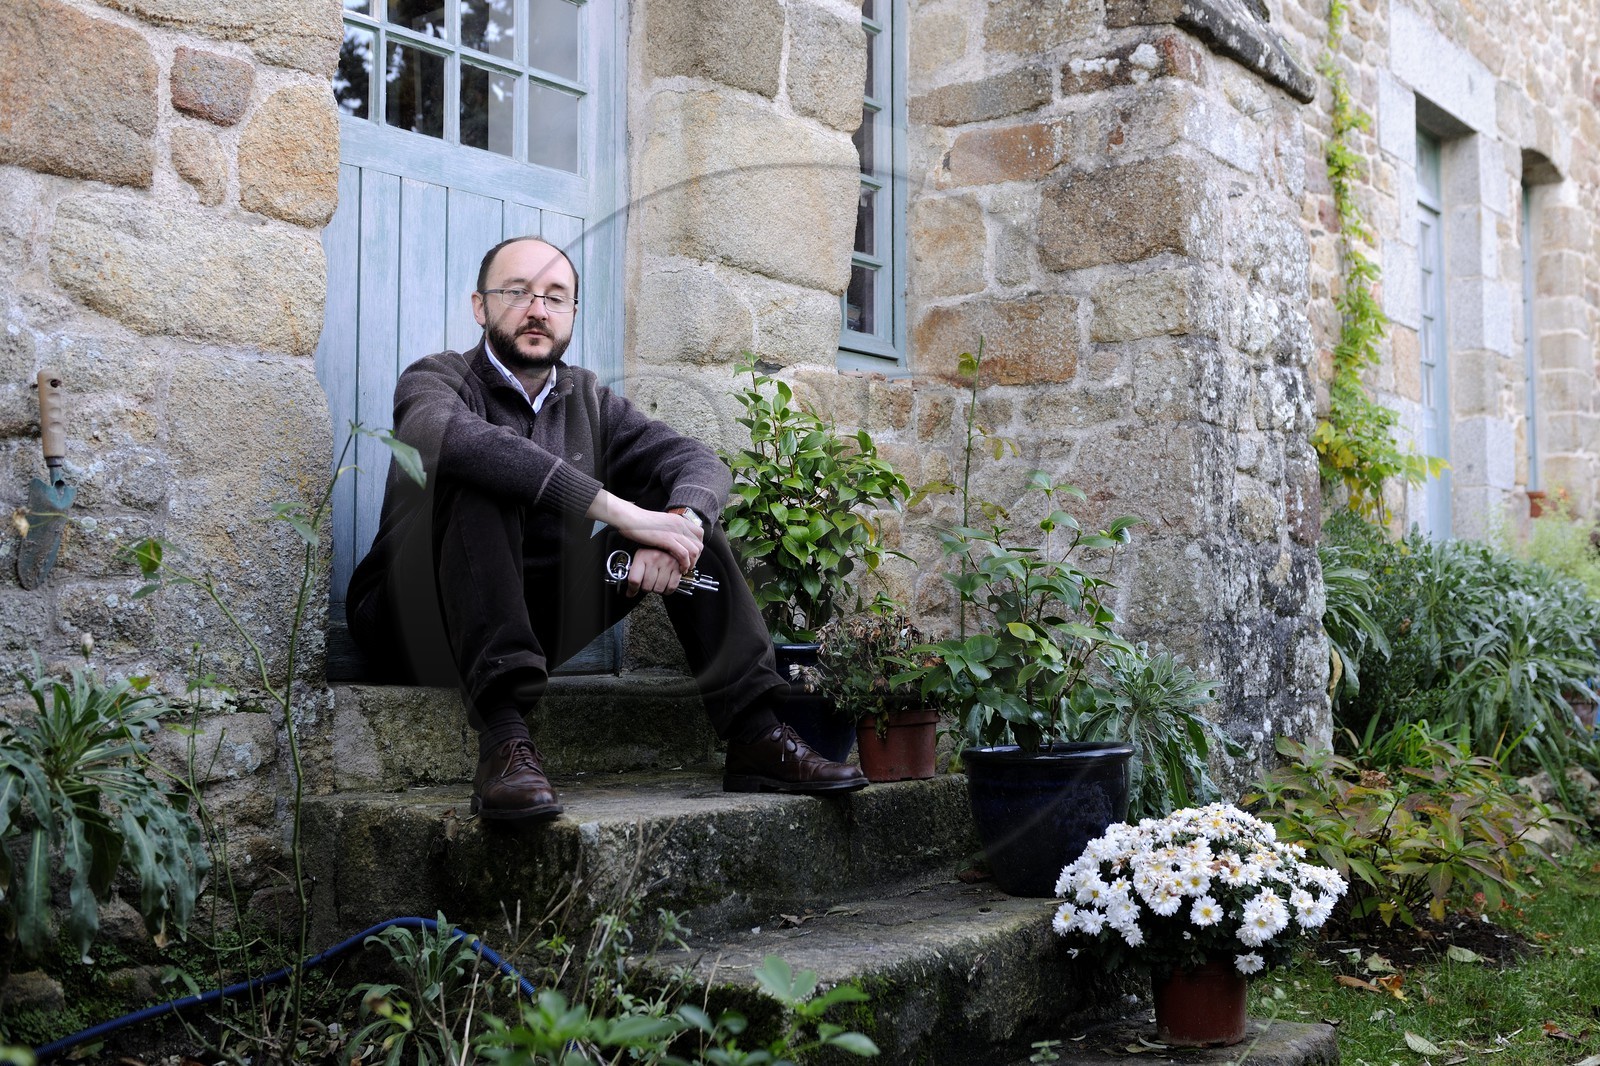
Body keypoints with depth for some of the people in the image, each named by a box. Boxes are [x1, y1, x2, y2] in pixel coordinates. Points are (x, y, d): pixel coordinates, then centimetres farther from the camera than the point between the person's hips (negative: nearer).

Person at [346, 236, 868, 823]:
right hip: (418, 624, -4)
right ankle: (504, 741, -44)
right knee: (481, 481, -30)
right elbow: (455, 437, -31)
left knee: (684, 507, -7)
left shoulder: (590, 400, 12)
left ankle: (756, 736, -18)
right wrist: (622, 513, -37)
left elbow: (702, 463, -1)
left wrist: (677, 524, -27)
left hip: (542, 624, 5)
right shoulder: (435, 378, -4)